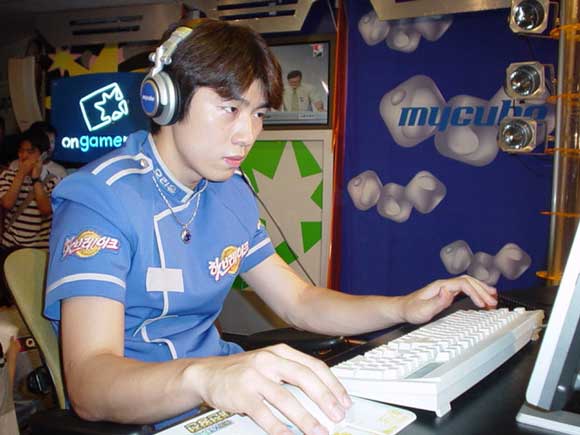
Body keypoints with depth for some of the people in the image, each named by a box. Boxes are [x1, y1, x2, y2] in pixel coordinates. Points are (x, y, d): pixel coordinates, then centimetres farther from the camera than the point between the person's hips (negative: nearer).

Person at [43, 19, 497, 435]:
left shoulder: (231, 193, 7)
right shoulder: (102, 198, -17)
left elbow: (299, 302, 12)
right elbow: (88, 383, -28)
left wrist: (403, 308, -5)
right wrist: (203, 377, -48)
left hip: (228, 397, 7)